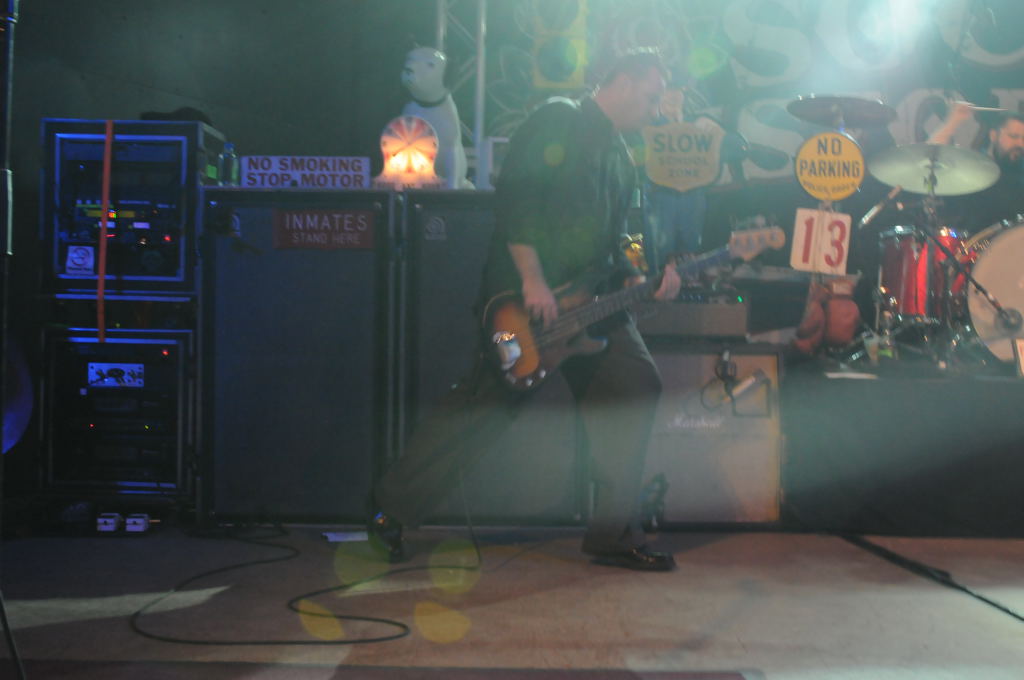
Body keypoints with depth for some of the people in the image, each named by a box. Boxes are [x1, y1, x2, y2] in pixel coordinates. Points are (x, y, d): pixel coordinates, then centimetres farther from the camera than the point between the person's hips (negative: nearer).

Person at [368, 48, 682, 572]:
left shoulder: (620, 158, 22)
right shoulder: (558, 121, -4)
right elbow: (513, 194, -16)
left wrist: (638, 281, 4)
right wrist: (532, 281, -22)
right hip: (524, 295, -8)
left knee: (637, 387, -1)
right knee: (490, 400, -10)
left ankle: (614, 536, 7)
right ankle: (392, 506, 5)